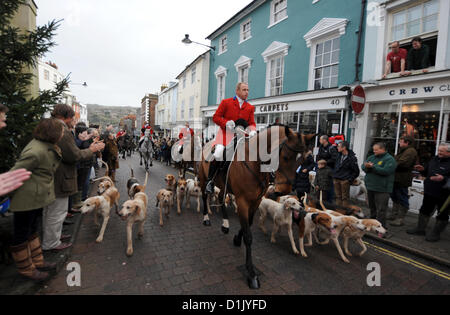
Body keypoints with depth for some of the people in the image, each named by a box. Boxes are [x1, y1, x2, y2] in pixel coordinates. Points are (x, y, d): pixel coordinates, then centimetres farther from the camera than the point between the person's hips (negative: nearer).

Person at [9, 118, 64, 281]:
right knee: (22, 234, 10)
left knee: (32, 230, 22)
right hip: (26, 200, -10)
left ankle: (37, 261, 38)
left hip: (37, 198, 10)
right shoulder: (36, 152, -27)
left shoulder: (47, 146, 3)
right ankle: (26, 269, 27)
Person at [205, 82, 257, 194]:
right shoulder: (226, 102, 6)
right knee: (218, 155, -26)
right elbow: (215, 117, 3)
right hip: (226, 133, -4)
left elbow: (252, 123, 11)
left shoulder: (250, 107, 15)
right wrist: (226, 123, -16)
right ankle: (210, 181, -6)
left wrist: (252, 131, -14)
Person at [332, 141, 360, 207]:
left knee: (345, 197, 2)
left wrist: (350, 180, -9)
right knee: (338, 197, 12)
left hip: (345, 180, -6)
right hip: (336, 179, 6)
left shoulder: (352, 158, -11)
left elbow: (356, 172, -6)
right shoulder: (339, 155, 5)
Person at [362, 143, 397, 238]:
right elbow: (363, 166, 6)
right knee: (372, 208, 18)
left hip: (382, 189, -7)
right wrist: (366, 166, -16)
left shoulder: (389, 159, -8)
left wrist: (372, 166, -20)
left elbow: (385, 171, -22)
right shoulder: (372, 157, 13)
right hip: (370, 187, 7)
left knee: (381, 210, -6)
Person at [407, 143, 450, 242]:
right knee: (425, 210, 16)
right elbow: (428, 173, 20)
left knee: (442, 215, 8)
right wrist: (422, 170, 1)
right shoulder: (434, 159, 9)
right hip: (429, 192, 7)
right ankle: (420, 229, 29)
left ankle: (436, 233, 21)